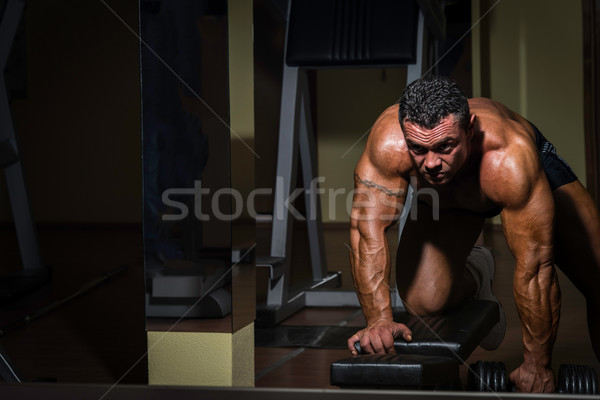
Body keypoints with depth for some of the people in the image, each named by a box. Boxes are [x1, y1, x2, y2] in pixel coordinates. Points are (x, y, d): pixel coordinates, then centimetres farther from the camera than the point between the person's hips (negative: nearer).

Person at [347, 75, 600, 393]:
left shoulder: (509, 158, -46)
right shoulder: (390, 140, -42)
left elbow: (535, 265, -39)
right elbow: (368, 225, -34)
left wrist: (536, 366, -31)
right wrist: (378, 319, -43)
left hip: (536, 172, -2)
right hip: (442, 200, 2)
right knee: (424, 301, -18)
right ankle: (473, 277, 19)